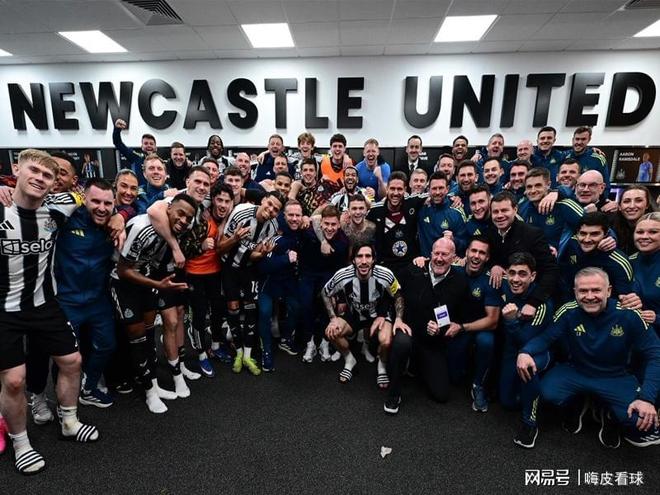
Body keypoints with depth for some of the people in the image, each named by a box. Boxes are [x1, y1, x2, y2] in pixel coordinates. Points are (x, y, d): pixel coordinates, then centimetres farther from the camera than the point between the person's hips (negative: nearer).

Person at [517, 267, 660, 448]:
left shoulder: (628, 315, -16)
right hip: (575, 372, 1)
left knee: (643, 422, -25)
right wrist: (525, 352, -37)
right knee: (549, 393, -26)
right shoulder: (568, 312, -15)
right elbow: (544, 337, -14)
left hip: (616, 378, 0)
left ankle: (608, 413, 13)